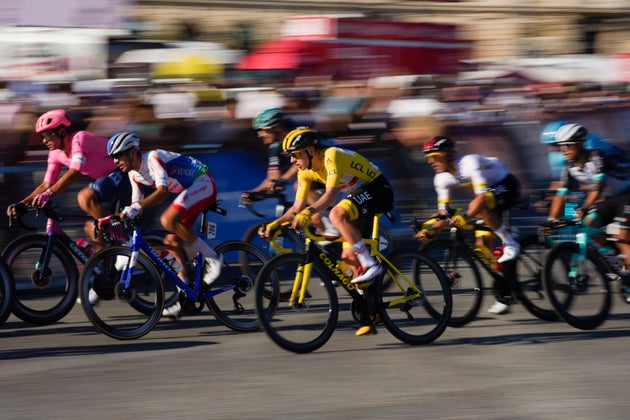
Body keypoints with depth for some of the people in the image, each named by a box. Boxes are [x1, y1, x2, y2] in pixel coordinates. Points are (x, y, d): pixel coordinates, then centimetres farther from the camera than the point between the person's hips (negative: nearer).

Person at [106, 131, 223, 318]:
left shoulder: (153, 158, -23)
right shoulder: (134, 173, 5)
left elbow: (163, 191, -36)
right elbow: (136, 202, 9)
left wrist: (138, 207, -49)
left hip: (203, 183, -10)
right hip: (189, 190, 10)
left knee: (168, 219, -30)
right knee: (171, 242, 2)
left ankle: (212, 258, -18)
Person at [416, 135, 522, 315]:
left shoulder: (469, 163, -30)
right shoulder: (442, 179, -8)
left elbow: (482, 196, -42)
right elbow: (443, 214, -5)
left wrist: (465, 216, -56)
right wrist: (430, 231, -23)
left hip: (507, 186, -7)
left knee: (478, 206, -37)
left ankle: (510, 244, -23)